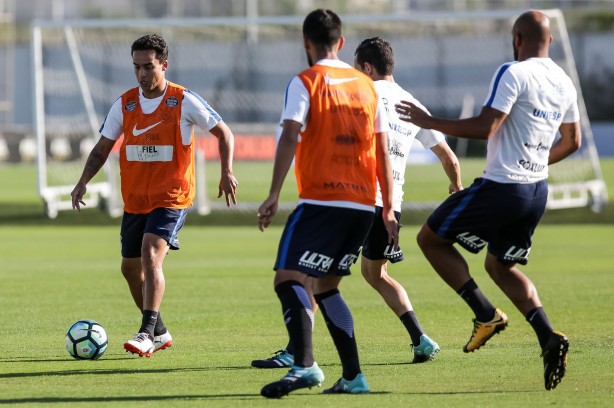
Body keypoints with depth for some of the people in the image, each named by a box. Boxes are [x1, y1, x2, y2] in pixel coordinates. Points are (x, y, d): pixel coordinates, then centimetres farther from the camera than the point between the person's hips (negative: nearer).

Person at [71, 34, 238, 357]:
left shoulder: (184, 101, -7)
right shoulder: (124, 105, 3)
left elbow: (223, 133, 1)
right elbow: (102, 148, 10)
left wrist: (226, 172, -13)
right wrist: (83, 182, -6)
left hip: (172, 197, -6)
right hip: (135, 199, 6)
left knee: (150, 253, -24)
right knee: (130, 267, 11)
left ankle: (147, 334, -26)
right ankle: (159, 332, 30)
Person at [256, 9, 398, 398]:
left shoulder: (305, 82, -1)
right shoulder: (366, 85, 16)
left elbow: (290, 137, -14)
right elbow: (383, 150, 16)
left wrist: (274, 195, -16)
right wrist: (388, 208, 19)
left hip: (321, 202, -6)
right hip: (363, 205, 6)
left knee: (288, 278, -11)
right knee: (326, 287, 19)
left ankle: (305, 365, -33)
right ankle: (353, 376, 13)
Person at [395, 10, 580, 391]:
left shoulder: (513, 74, -15)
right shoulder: (564, 82, 10)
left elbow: (485, 126, -21)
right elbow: (572, 141, 20)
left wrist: (430, 122, -12)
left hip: (501, 188, -8)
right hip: (538, 191, 8)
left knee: (431, 238, 8)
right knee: (501, 266, 23)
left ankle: (487, 315, -1)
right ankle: (549, 338, 3)